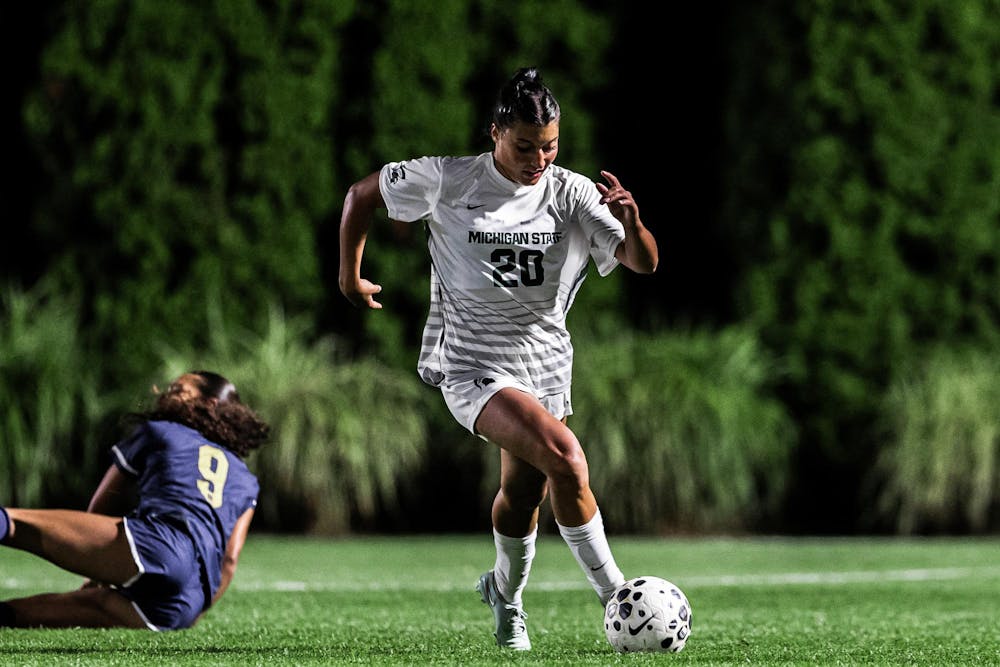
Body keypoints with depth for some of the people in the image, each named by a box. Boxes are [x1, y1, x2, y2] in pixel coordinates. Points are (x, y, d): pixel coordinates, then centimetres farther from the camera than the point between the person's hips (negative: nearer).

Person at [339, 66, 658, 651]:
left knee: (524, 492, 16)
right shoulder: (446, 181, -12)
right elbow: (362, 196, 4)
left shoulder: (573, 194, -8)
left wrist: (631, 225, -37)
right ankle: (614, 594, -15)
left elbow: (645, 263, -15)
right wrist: (350, 277, 9)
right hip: (473, 365, -4)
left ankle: (507, 594, 45)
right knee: (566, 458, -25)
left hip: (543, 361, 4)